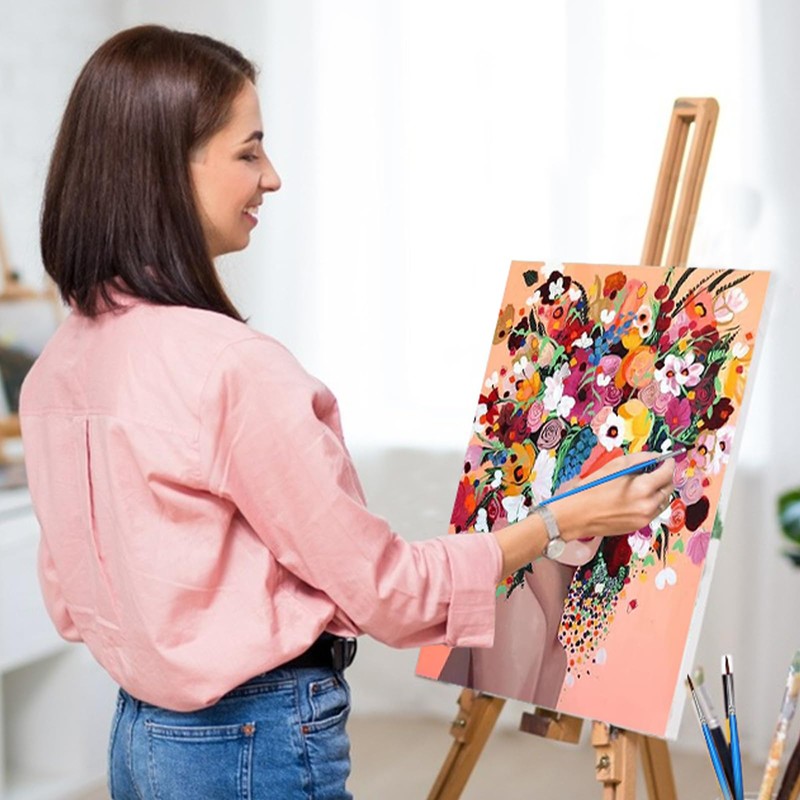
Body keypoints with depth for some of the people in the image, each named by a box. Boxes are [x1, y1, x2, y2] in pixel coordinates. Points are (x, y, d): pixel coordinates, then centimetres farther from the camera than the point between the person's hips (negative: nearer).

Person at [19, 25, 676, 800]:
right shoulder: (232, 366, -24)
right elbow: (384, 589, -16)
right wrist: (563, 521, -8)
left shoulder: (56, 366, 1)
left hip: (138, 734, 8)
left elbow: (69, 597, 11)